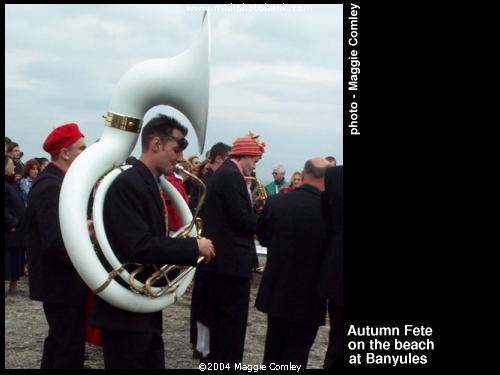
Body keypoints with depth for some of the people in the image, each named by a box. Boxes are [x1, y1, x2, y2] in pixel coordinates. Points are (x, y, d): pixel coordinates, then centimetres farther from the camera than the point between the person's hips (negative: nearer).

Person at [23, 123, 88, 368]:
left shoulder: (54, 182, 11)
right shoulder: (51, 187, -21)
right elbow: (56, 243, -28)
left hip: (58, 279, 11)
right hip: (61, 282, -11)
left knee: (59, 340, 20)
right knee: (71, 346, -3)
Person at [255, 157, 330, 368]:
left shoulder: (275, 202, -9)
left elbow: (263, 238, 7)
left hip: (276, 290, 4)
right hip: (309, 296, -4)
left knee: (274, 346, 20)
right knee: (296, 353, 7)